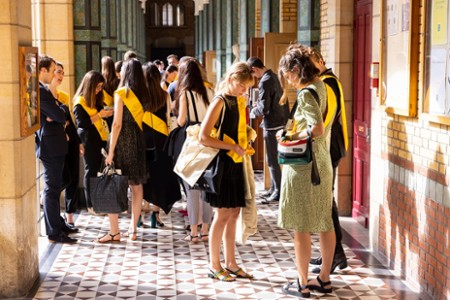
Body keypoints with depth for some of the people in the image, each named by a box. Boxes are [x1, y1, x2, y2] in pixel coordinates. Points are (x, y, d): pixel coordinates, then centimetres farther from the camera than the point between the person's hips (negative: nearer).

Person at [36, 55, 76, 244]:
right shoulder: (40, 91, -19)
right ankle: (54, 233, 3)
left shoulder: (42, 90, 14)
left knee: (54, 187, 18)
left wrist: (58, 112, -8)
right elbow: (60, 115, -21)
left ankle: (58, 224, 30)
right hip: (50, 145, -11)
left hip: (53, 145, 11)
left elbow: (57, 115, 15)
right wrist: (63, 107, -1)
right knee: (52, 189, -4)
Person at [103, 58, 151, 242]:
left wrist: (111, 151, -12)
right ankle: (133, 229, 15)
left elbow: (117, 124, -13)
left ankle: (114, 232, -2)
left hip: (121, 141, -6)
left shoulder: (121, 93, -9)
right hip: (138, 140, 6)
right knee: (137, 185, 9)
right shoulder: (143, 94, 7)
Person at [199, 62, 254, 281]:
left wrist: (246, 139, 8)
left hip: (237, 163, 8)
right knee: (222, 214, -2)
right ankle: (214, 266, 9)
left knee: (234, 213, 11)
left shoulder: (240, 101, 11)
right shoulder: (220, 102, -12)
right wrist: (232, 146, -19)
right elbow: (203, 137, -19)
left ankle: (230, 263, 20)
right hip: (222, 162, -8)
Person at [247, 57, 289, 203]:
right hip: (280, 121, 9)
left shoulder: (265, 82, -20)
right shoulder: (273, 76, 10)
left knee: (272, 160, -1)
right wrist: (259, 103, 14)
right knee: (274, 158, 17)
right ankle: (274, 188, 26)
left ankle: (278, 192, 5)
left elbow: (263, 109, -21)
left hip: (272, 125, -9)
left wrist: (253, 111, -2)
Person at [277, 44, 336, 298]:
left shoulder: (306, 93, -17)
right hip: (323, 163, 9)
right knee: (325, 222, 13)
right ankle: (324, 279, 25)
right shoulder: (321, 85, 8)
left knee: (301, 227, 1)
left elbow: (317, 129, -28)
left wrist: (295, 135, -12)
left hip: (304, 165, -9)